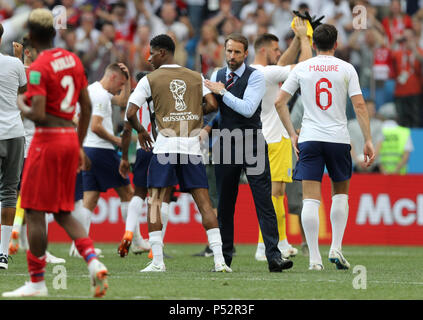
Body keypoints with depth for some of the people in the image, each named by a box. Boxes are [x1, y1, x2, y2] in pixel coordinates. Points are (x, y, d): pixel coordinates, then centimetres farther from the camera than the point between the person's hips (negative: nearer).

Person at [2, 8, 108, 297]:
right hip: (71, 138, 8)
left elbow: (38, 115, -22)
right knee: (63, 212, 14)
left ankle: (37, 282, 5)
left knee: (35, 212, 1)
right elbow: (87, 106, 14)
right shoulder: (73, 60, 10)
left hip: (47, 141, -8)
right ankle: (94, 262, -5)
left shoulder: (38, 68, -14)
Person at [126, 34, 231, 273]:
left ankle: (157, 261, -4)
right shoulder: (196, 77, 13)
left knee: (154, 202, 4)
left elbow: (131, 113, 0)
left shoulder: (150, 80, 4)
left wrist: (141, 131, 19)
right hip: (192, 146, 3)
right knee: (204, 202, 3)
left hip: (165, 145, -3)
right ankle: (219, 260, -5)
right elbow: (212, 105, 3)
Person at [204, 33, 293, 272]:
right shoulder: (217, 77, 11)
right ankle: (225, 257, 17)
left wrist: (222, 92, -13)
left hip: (252, 144, -4)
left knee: (264, 200, -8)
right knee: (225, 203, 7)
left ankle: (274, 256, -13)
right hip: (225, 145, 4)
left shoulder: (255, 76, -4)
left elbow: (248, 109, -17)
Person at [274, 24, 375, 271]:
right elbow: (359, 106, -4)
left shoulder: (301, 68, 4)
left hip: (309, 139, 0)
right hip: (339, 138, 0)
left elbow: (280, 102, 3)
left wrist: (292, 134, 10)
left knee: (311, 199, -1)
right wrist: (368, 141, -1)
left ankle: (314, 258, -8)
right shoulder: (346, 69, 1)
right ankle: (336, 248, 7)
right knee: (341, 193, 19)